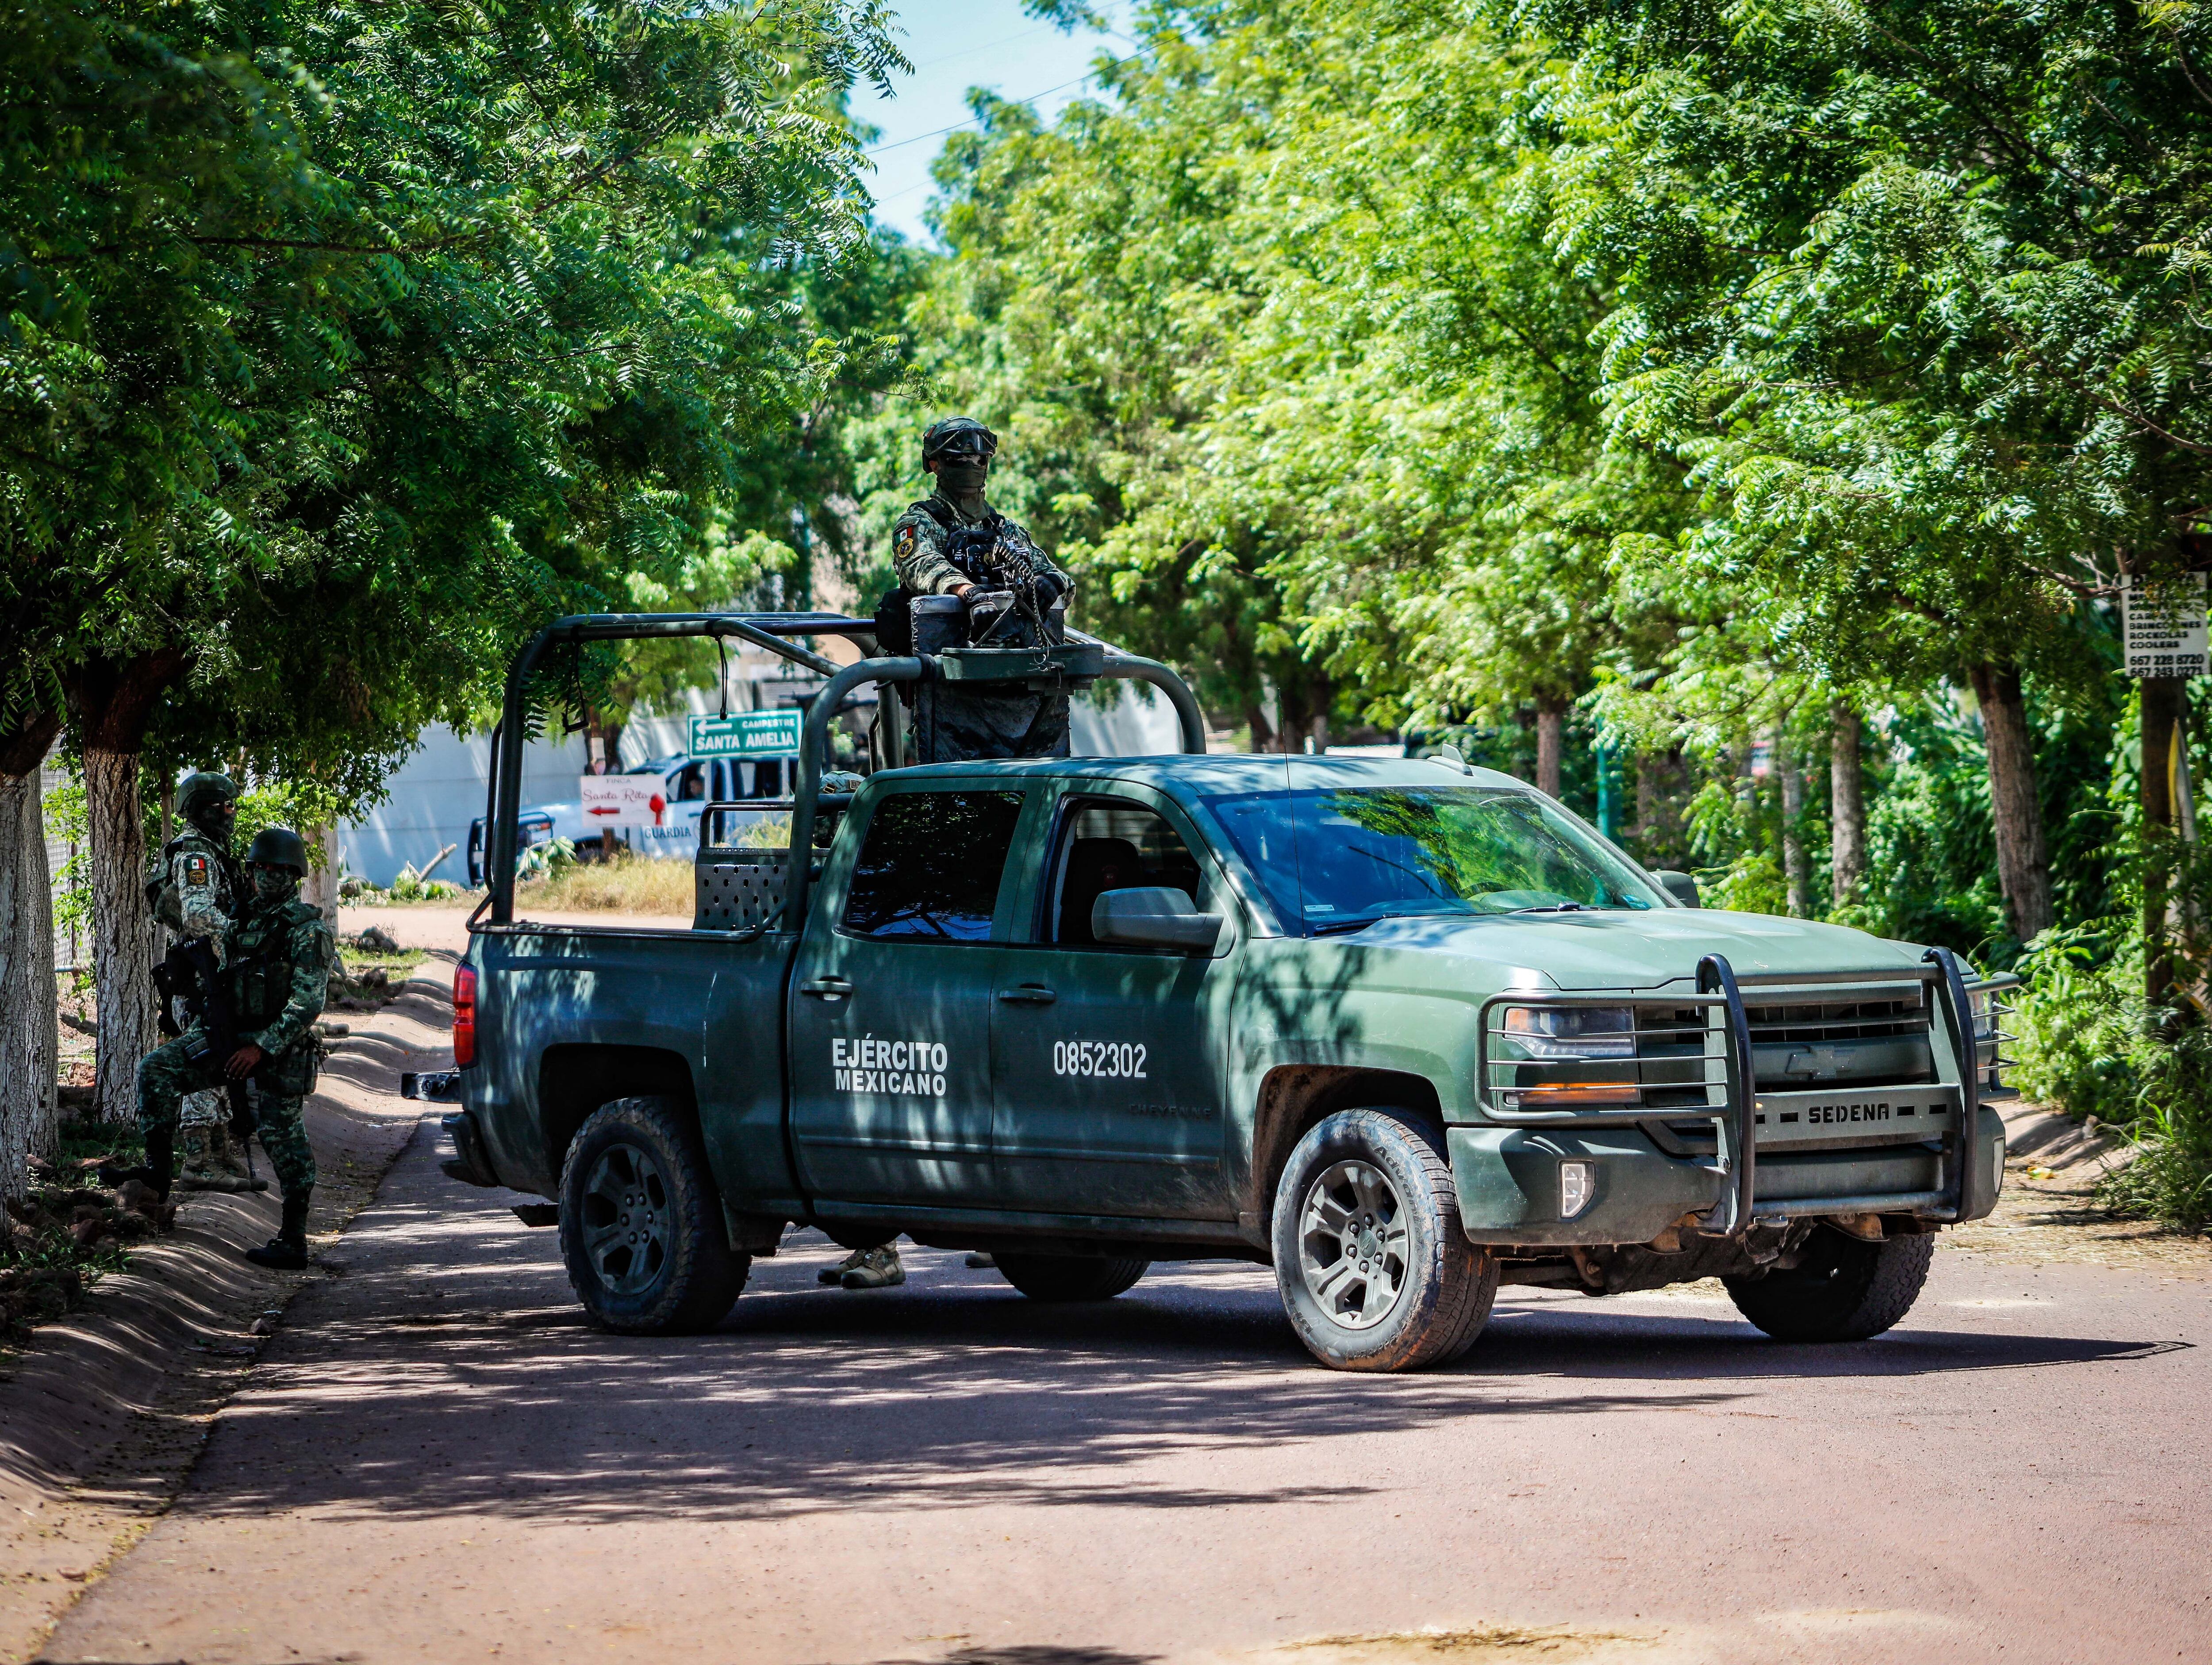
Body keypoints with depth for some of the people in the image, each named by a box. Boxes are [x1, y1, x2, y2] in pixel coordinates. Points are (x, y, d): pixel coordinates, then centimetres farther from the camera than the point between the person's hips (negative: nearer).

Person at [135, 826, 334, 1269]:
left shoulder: (307, 929, -10)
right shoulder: (242, 920, 12)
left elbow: (308, 1004, -17)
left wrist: (262, 1047, -21)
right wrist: (203, 1031, 16)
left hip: (281, 1047, -7)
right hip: (230, 1034, 7)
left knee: (283, 1139, -3)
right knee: (157, 1069, -8)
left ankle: (293, 1242, 3)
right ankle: (156, 1170, -6)